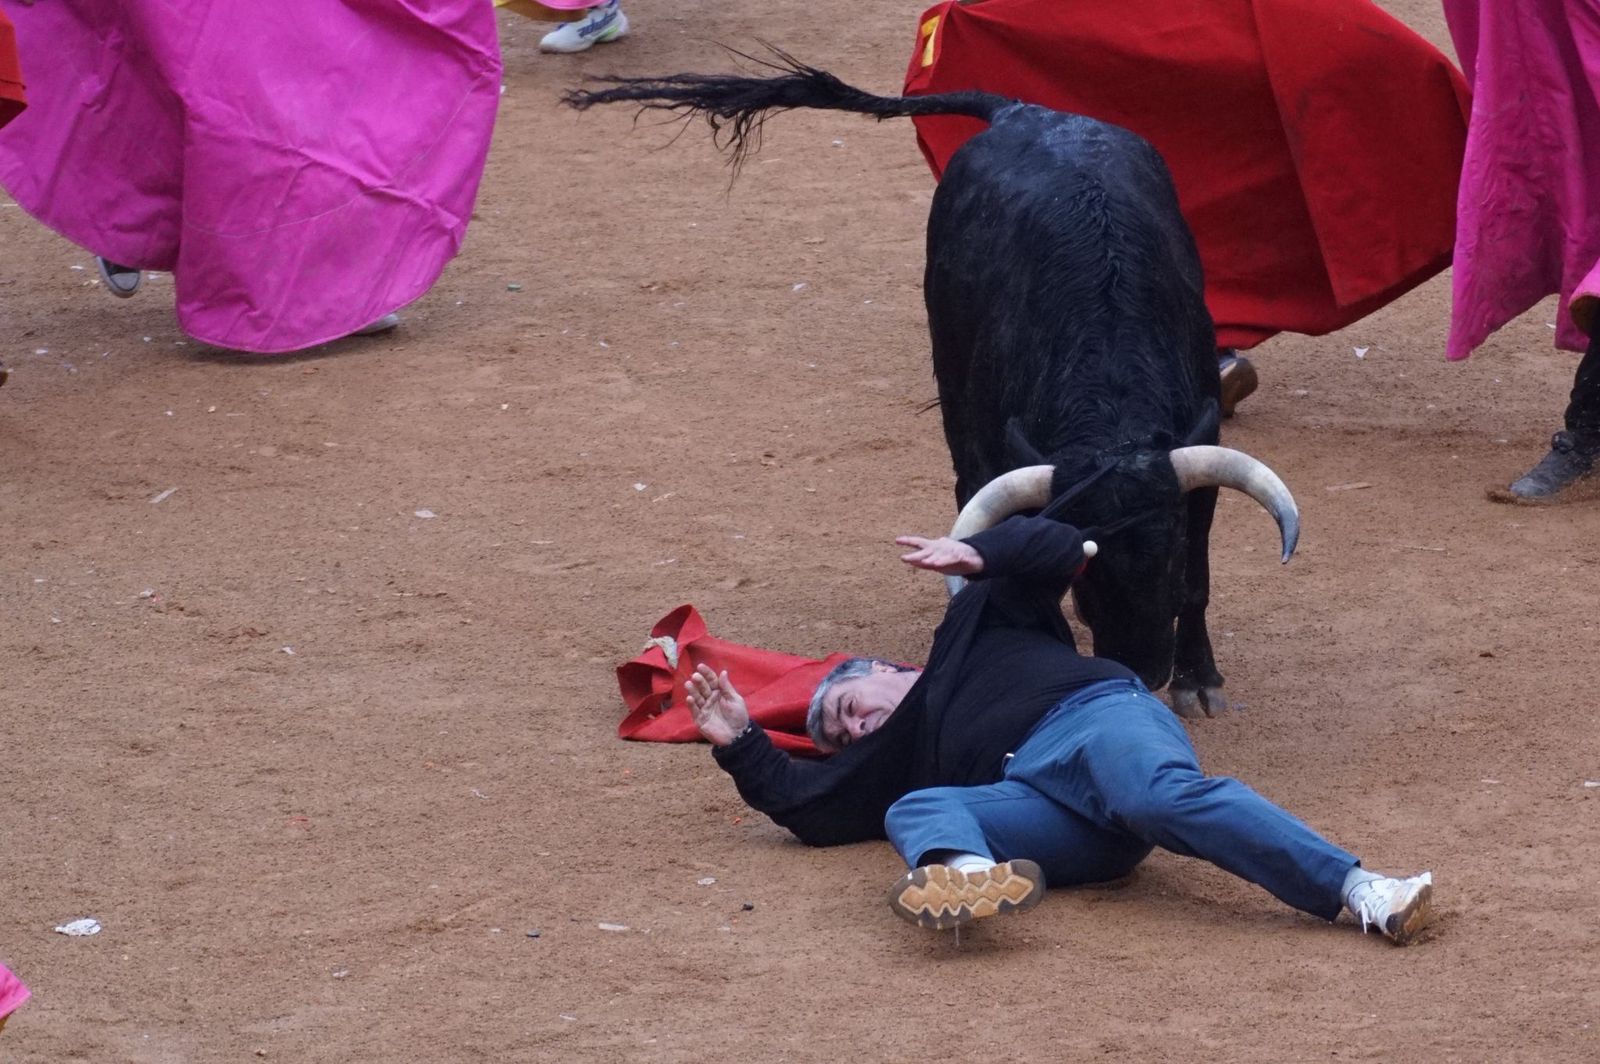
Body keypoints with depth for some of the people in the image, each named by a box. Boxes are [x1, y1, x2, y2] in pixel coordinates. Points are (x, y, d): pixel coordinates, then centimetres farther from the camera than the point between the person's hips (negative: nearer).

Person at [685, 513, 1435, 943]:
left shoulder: (976, 625, 32)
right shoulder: (898, 756, 39)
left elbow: (1058, 549, 20)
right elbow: (808, 808, 28)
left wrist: (979, 556, 6)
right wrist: (741, 745, 22)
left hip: (1094, 716, -3)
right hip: (1032, 806, 4)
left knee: (1163, 797, -36)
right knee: (913, 813, -21)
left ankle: (1358, 890, -52)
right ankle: (971, 879, -61)